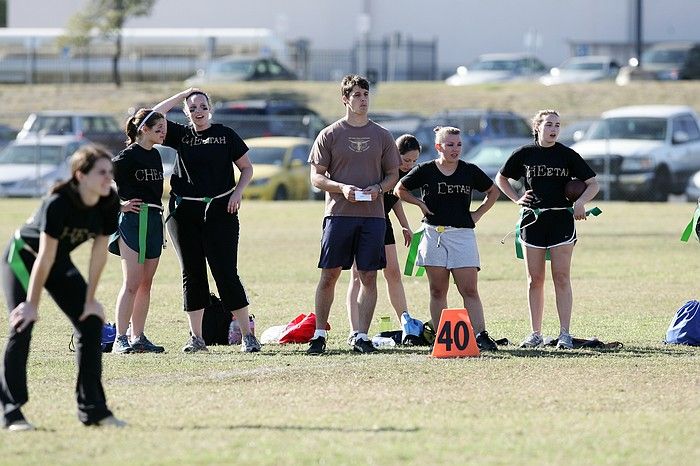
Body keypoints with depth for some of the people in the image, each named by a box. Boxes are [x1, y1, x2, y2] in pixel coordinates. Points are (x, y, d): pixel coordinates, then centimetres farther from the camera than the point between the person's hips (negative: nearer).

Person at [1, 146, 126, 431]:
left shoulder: (108, 205, -17)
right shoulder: (57, 204, -35)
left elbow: (99, 254, -9)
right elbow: (45, 258, -30)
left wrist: (89, 300, -6)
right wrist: (32, 304, -25)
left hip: (61, 262, 6)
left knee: (91, 323, -3)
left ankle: (92, 409, 2)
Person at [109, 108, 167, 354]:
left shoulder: (155, 155, 14)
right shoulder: (128, 156, -10)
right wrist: (119, 205, -9)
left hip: (155, 222, 8)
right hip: (133, 221, -8)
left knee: (145, 284, 9)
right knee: (132, 283, -11)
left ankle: (138, 338, 13)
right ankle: (120, 340, -10)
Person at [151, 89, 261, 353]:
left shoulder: (225, 135, 5)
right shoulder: (181, 135, 9)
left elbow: (247, 167, 10)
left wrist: (238, 191, -6)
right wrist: (181, 95, 5)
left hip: (219, 210, -2)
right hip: (184, 212, 2)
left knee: (226, 272, -7)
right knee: (192, 274, 5)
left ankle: (247, 336, -5)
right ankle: (196, 338, 11)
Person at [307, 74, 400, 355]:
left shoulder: (381, 136, 10)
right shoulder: (330, 135, 4)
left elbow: (393, 174, 14)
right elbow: (316, 176, 3)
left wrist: (378, 188, -7)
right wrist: (341, 187, -15)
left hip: (373, 215, 2)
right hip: (339, 213, -2)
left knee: (368, 276, 0)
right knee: (329, 275, -2)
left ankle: (362, 336, 4)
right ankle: (319, 334, 6)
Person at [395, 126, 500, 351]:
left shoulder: (470, 171, 5)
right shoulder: (426, 171, 1)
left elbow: (493, 192, 19)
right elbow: (400, 189, 14)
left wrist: (477, 214, 8)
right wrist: (420, 204, 2)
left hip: (463, 235, 0)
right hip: (434, 235, 0)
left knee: (469, 290, -7)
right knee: (438, 291, 3)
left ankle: (480, 335, -12)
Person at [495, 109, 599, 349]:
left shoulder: (567, 155, 1)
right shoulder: (524, 154, 4)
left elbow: (593, 183, 3)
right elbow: (501, 179, 18)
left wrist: (580, 202, -15)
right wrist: (517, 199, 4)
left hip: (562, 221, -2)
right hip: (533, 220, 2)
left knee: (561, 278, -4)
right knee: (535, 280, 4)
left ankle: (565, 333, -3)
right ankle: (536, 334, 9)